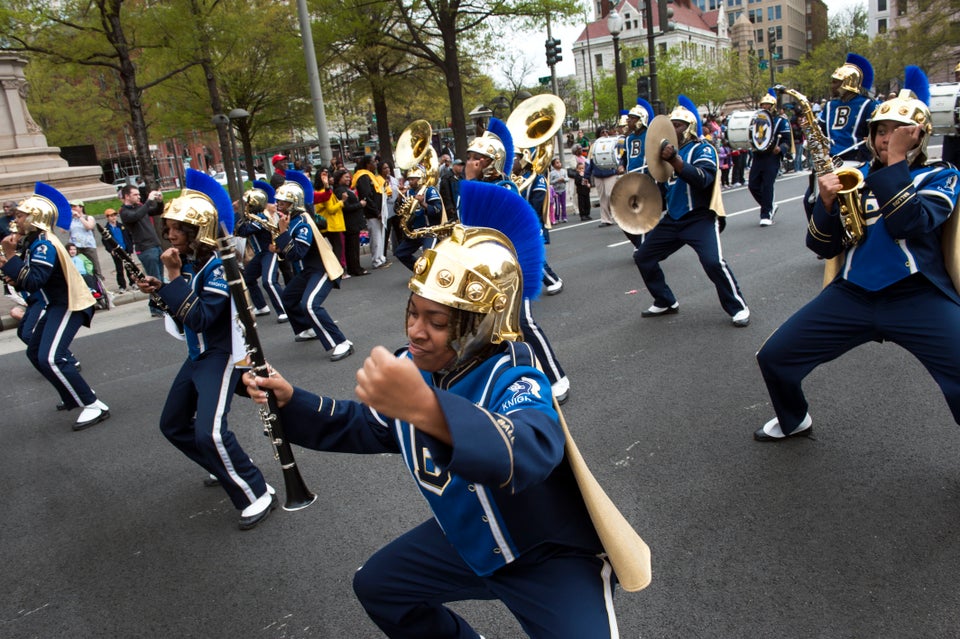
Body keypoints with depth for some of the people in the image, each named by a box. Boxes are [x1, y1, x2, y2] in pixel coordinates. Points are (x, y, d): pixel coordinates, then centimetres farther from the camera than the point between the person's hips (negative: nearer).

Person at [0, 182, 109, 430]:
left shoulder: (44, 245, -20)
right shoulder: (36, 242, 10)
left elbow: (33, 282, -29)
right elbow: (32, 281, 11)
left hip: (70, 305, -11)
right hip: (55, 305, 11)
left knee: (51, 358, -20)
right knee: (35, 353, 18)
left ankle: (95, 406, -15)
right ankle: (72, 397, 29)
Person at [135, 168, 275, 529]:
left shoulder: (218, 266, -20)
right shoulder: (187, 263, 5)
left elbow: (198, 318, -28)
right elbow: (185, 313, 13)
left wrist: (173, 277, -26)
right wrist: (160, 290, -2)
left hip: (222, 354, -10)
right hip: (197, 356, 10)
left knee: (209, 431, -24)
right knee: (173, 425, 20)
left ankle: (256, 495, -8)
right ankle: (225, 469, 38)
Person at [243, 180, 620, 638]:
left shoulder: (512, 381, -33)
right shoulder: (413, 369, -10)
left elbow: (530, 454, -56)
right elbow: (363, 425, 8)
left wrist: (425, 408, -71)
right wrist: (290, 401, -7)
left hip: (551, 553, -6)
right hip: (468, 540, 7)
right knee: (375, 585, 17)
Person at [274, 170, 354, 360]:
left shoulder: (302, 223, -22)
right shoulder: (293, 219, 6)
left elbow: (295, 255, -27)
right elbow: (290, 253, 14)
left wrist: (283, 232, -27)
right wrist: (279, 249, -4)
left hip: (322, 269, -11)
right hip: (308, 269, 11)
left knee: (309, 305, -28)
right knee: (289, 297, 25)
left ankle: (341, 344, -26)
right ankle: (309, 329, 41)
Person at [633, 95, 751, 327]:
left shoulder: (702, 148, -8)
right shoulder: (670, 150, 14)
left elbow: (703, 178, -28)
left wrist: (675, 160, -39)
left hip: (700, 218, -8)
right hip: (673, 219, 8)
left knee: (713, 261, -26)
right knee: (643, 257, 7)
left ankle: (738, 308, -6)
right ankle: (666, 303, 22)